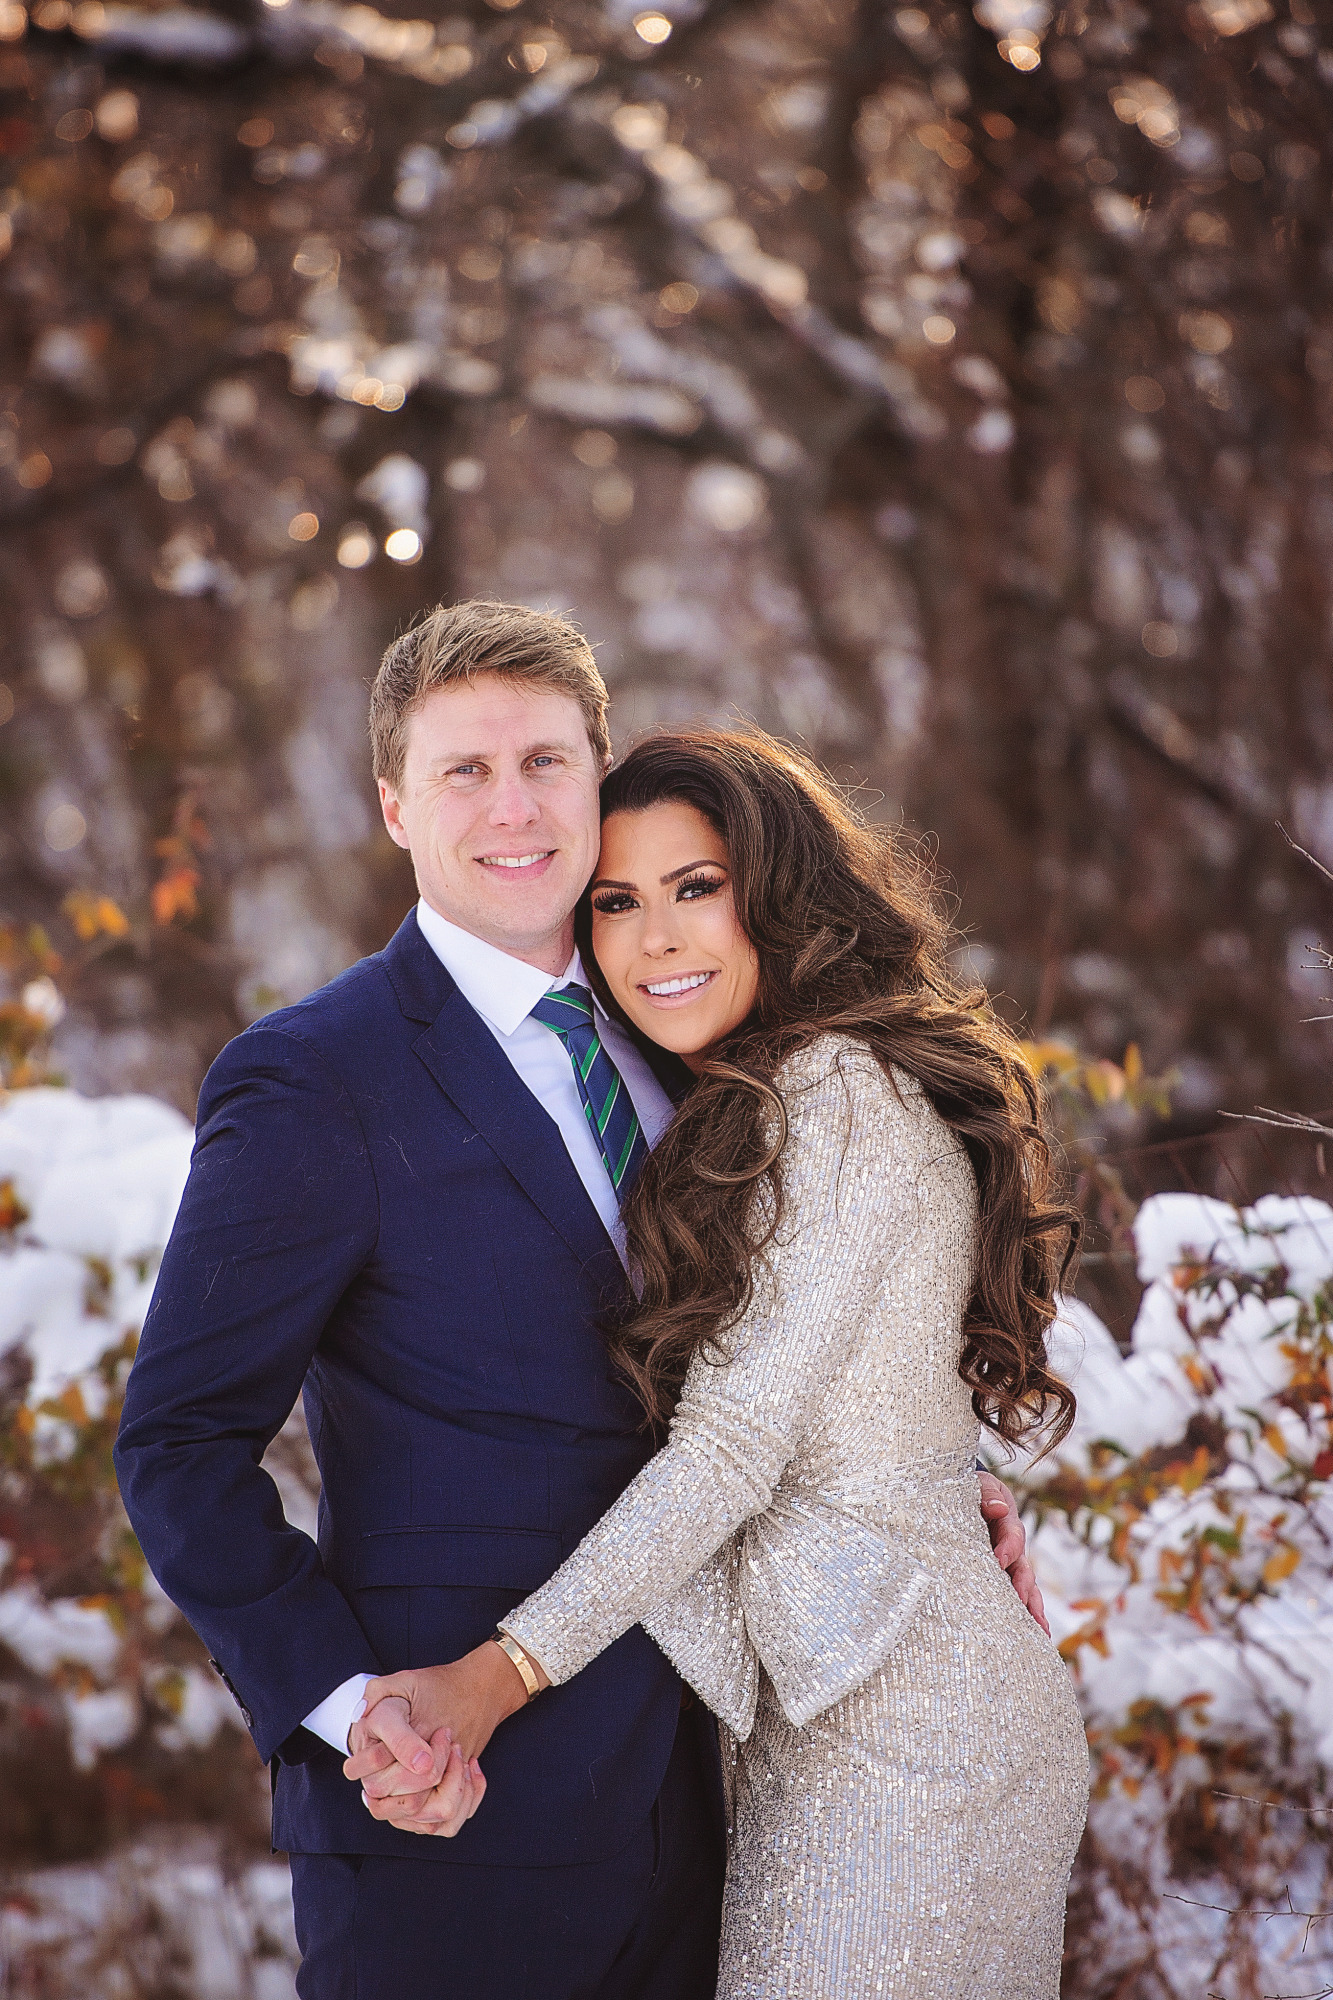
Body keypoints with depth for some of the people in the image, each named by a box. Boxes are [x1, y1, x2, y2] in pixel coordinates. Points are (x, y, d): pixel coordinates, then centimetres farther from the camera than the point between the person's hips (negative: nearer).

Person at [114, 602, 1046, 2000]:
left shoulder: (655, 1037, 9)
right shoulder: (311, 1084, -12)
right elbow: (179, 1447, -11)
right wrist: (337, 1704, -20)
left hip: (670, 1767, 6)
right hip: (455, 1795, -6)